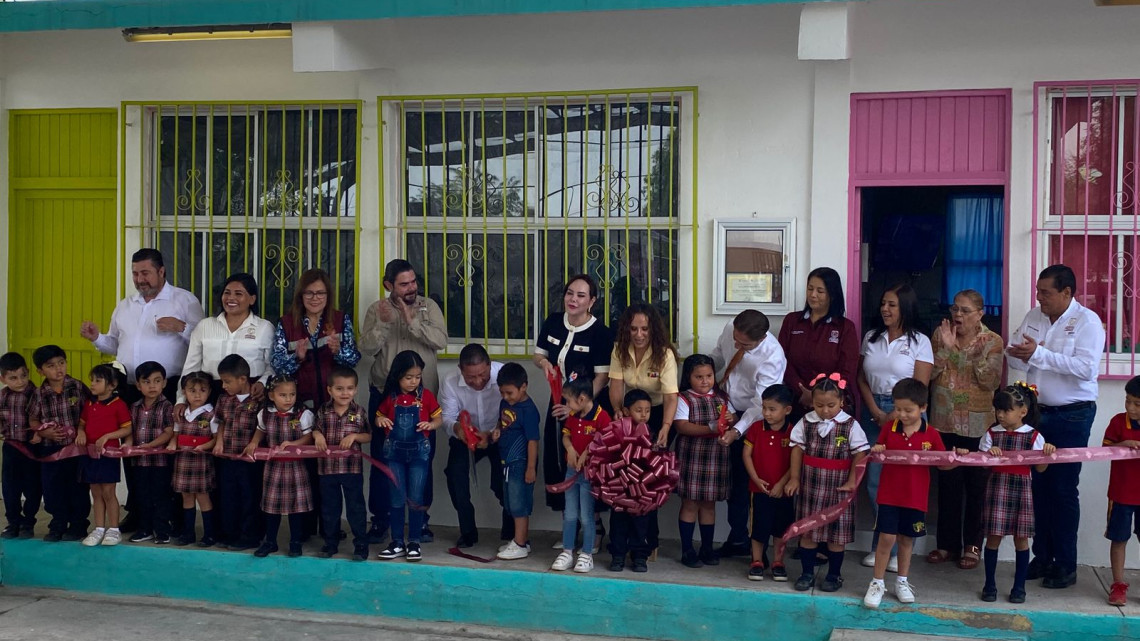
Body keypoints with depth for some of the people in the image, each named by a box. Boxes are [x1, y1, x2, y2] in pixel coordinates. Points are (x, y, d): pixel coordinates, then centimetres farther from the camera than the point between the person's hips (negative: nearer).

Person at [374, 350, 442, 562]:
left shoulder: (426, 395, -3)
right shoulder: (390, 397, 0)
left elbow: (439, 418, 4)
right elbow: (379, 417, 12)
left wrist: (431, 424, -17)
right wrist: (380, 421, -10)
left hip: (419, 452, -1)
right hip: (394, 452, 1)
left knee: (416, 499, 3)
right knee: (396, 499, 6)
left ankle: (415, 542, 12)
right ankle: (397, 542, 15)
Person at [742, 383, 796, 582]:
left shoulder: (793, 432, -9)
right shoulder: (756, 428, -3)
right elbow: (747, 454, -1)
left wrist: (782, 484, -13)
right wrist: (756, 479, -9)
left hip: (783, 490, -1)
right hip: (760, 488, 1)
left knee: (780, 527, 10)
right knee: (759, 526, 5)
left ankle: (778, 562, 24)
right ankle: (757, 562, 18)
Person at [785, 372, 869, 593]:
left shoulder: (850, 425, -8)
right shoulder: (806, 423, -2)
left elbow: (859, 455, -6)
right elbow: (797, 450, 4)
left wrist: (851, 482, -9)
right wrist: (794, 478, 2)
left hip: (838, 487, -2)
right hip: (810, 484, 2)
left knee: (836, 532, 7)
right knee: (807, 529, 8)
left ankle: (834, 574, 20)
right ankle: (807, 572, 20)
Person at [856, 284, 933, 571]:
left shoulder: (919, 341, 0)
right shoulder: (871, 338, 12)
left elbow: (920, 386, -6)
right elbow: (861, 378, 10)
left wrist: (894, 416, -13)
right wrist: (874, 410, -4)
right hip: (873, 412, 4)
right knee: (874, 480, 3)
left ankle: (898, 550, 5)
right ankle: (880, 545, 13)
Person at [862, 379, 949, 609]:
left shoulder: (931, 435, -5)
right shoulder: (889, 428, -3)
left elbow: (943, 463, 3)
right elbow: (880, 456, 8)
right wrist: (876, 452, -14)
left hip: (916, 497, 0)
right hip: (889, 494, 0)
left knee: (907, 539, 13)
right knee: (887, 538, -2)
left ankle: (902, 582, 28)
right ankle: (877, 583, 11)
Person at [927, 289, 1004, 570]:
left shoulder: (992, 341, -3)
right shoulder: (940, 334, 4)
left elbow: (991, 382, -11)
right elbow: (929, 374, -5)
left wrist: (977, 355, -23)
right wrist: (946, 347, -16)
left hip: (978, 425, -2)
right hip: (945, 421, 2)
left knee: (976, 485, 4)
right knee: (947, 484, 7)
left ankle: (972, 545, 15)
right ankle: (946, 543, 17)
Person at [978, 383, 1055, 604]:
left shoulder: (1033, 436, 0)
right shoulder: (992, 434, 3)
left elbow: (1040, 468, -1)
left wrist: (1047, 453, -19)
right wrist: (989, 453, -18)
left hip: (1021, 488, -1)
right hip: (997, 487, 1)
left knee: (1021, 538, 4)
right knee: (993, 536, 3)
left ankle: (1019, 587, 16)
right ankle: (989, 585, 14)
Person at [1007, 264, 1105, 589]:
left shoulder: (1087, 321, -9)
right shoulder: (1034, 317, 7)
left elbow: (1085, 367, -22)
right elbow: (1016, 359, 9)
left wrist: (1038, 354, -23)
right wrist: (1021, 356, -15)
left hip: (1072, 416, -5)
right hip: (1037, 412, 5)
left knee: (1064, 489, 0)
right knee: (1038, 486, 8)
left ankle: (1065, 565, 10)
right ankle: (1042, 557, 19)